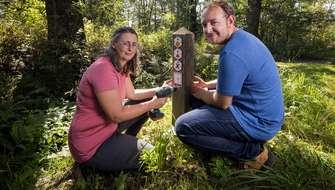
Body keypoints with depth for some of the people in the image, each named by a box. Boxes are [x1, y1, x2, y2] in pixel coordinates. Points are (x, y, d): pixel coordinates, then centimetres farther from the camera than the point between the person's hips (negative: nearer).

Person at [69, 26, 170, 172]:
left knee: (144, 102, 7)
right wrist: (152, 104, -19)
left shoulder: (122, 67, 2)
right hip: (91, 145, -9)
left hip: (108, 126, 9)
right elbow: (117, 115, -27)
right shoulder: (103, 69, -28)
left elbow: (132, 94, 9)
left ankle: (126, 142, 19)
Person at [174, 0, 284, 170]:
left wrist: (199, 93, 2)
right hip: (265, 114, 10)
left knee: (182, 127, -12)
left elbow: (222, 103, -17)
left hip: (258, 123, -10)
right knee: (204, 98, 24)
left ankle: (252, 152, -5)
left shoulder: (232, 53, -26)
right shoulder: (243, 37, 7)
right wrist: (207, 85, 14)